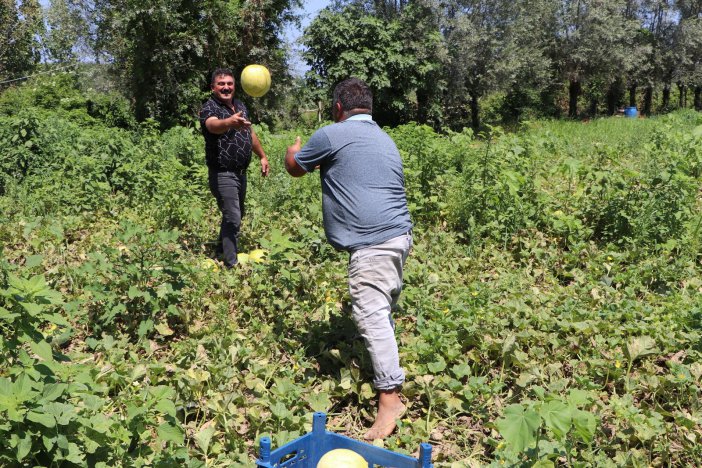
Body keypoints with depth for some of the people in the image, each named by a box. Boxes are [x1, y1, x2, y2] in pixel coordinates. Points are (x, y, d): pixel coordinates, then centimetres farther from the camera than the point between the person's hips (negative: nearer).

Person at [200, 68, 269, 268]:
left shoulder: (240, 105, 9)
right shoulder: (210, 108, -15)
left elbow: (250, 133, 23)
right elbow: (213, 125, -40)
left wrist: (262, 156, 25)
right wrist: (230, 122, -60)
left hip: (241, 172, 8)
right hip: (222, 174, -8)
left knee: (236, 216, 19)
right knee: (233, 219, -13)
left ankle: (222, 251, 38)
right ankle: (231, 265, -6)